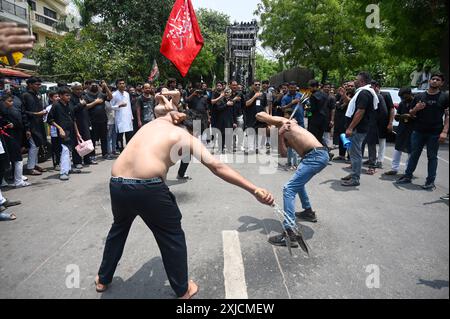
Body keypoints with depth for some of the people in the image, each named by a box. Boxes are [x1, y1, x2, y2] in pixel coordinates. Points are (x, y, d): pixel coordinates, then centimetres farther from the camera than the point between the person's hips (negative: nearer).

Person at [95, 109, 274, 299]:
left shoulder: (156, 123, 24)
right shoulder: (187, 137, 8)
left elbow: (161, 110, 51)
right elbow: (218, 167, -3)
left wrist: (170, 112, 29)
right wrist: (254, 190, -6)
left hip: (117, 185, 6)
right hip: (148, 188, -6)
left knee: (119, 227, 33)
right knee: (172, 236, 17)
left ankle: (103, 279, 51)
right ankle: (183, 290, 33)